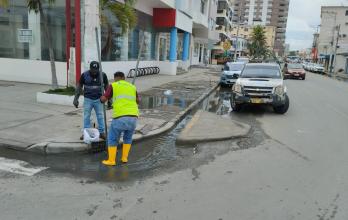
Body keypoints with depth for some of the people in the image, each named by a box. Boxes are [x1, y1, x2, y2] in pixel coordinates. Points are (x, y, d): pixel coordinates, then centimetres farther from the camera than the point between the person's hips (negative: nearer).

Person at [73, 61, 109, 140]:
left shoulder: (103, 75, -7)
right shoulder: (84, 75, -7)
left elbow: (106, 86, 4)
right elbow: (79, 86, 1)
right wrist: (76, 98, -1)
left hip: (99, 99, 0)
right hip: (88, 99, 0)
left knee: (100, 116, 3)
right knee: (86, 116, 4)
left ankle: (102, 132, 14)